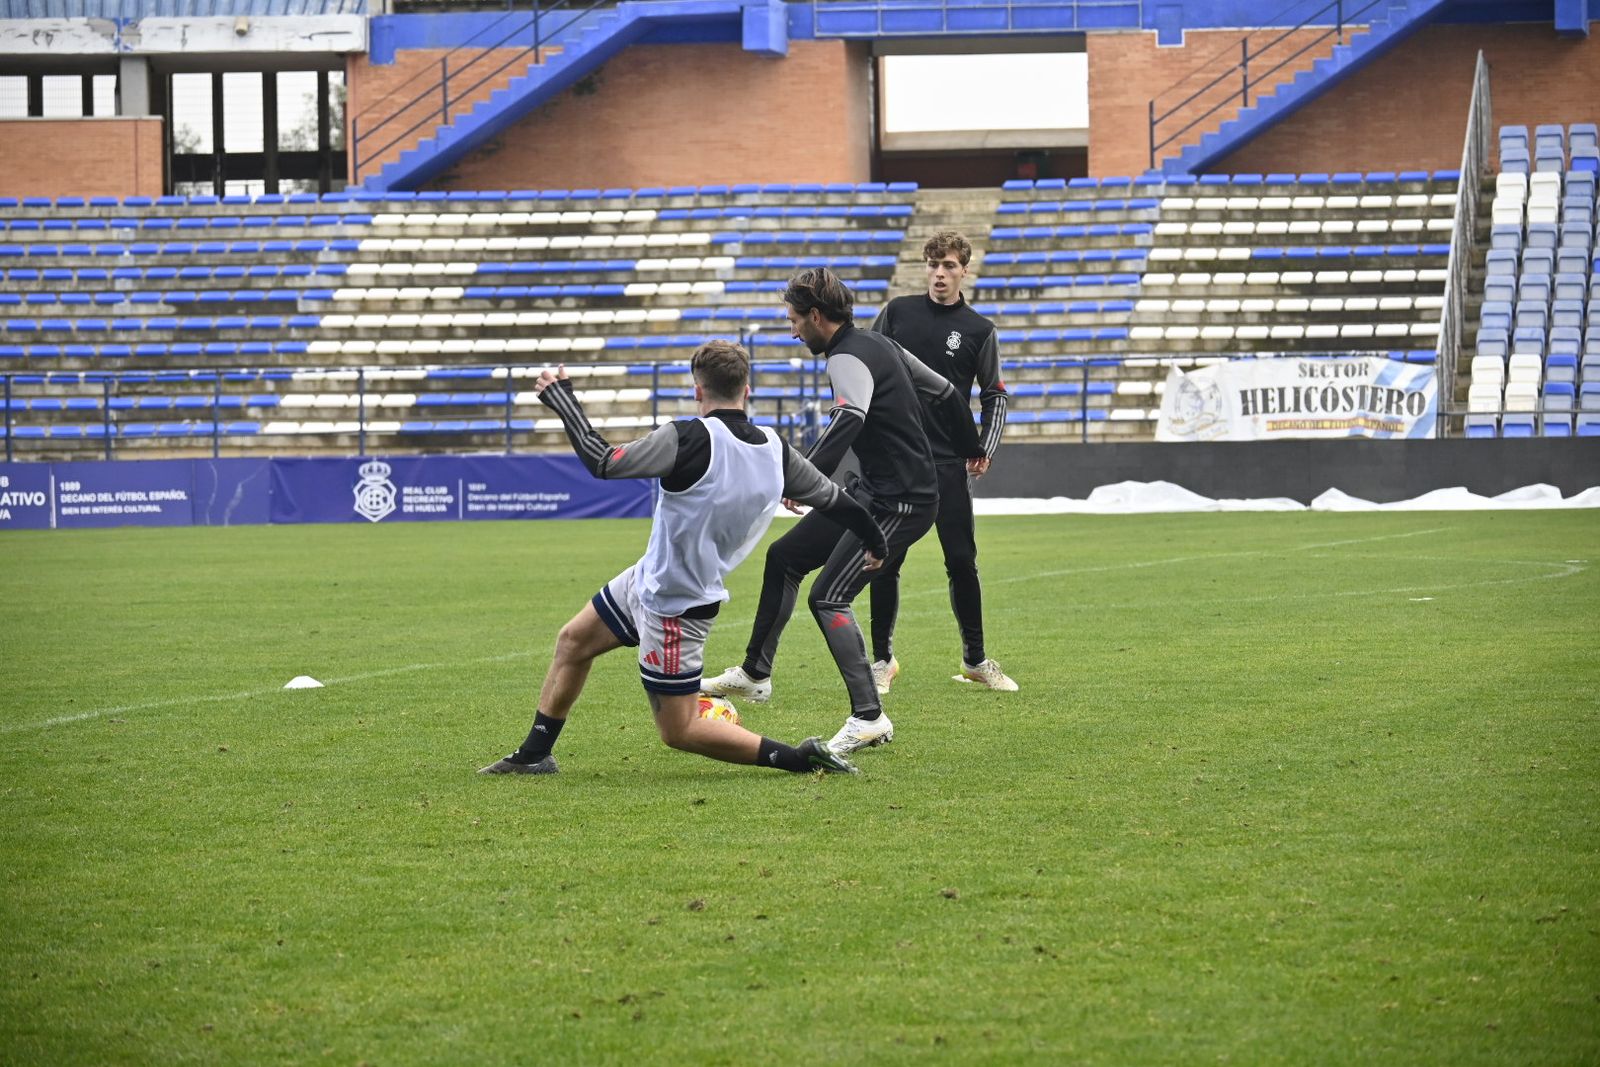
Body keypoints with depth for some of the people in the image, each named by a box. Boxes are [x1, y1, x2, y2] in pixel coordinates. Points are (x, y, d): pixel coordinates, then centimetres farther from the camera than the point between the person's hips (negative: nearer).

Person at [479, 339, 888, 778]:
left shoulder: (691, 439, -29)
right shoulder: (775, 449, -7)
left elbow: (603, 462, -29)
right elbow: (831, 497, 5)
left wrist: (562, 400, -16)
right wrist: (875, 542, 24)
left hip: (674, 609, -9)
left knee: (680, 730, 1)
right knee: (572, 642, 23)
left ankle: (799, 758, -3)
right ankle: (534, 755, 35)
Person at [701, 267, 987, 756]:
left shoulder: (848, 359, -17)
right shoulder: (878, 346, 13)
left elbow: (847, 422, -36)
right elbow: (944, 393, 22)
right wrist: (971, 449, 35)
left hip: (900, 503, -10)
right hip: (871, 492, 10)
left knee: (827, 597, -17)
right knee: (784, 557, 16)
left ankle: (869, 718, -19)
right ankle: (755, 674, 26)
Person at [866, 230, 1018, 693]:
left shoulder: (978, 330, 3)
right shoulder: (897, 312, 5)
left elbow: (994, 395, 8)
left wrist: (986, 449, -4)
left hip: (948, 463, 0)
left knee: (962, 561, 0)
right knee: (885, 562, 1)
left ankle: (975, 659, 12)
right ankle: (882, 658, 12)